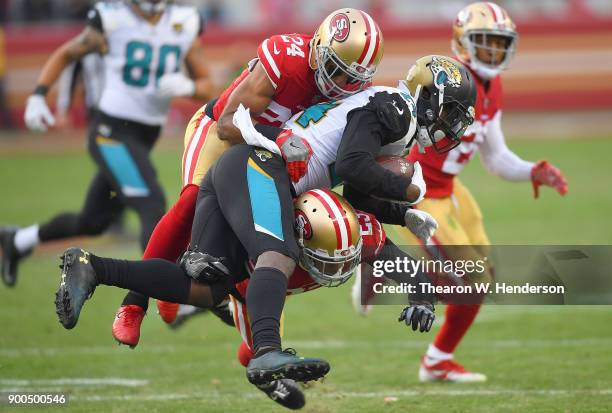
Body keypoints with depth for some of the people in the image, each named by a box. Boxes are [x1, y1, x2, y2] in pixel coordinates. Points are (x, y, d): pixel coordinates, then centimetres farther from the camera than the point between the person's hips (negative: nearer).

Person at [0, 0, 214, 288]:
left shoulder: (185, 25, 1)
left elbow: (205, 87, 6)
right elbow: (65, 54, 7)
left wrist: (187, 87, -16)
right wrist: (38, 96, -3)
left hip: (146, 137, 6)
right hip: (111, 132, -6)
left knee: (93, 222, 17)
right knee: (153, 206, -24)